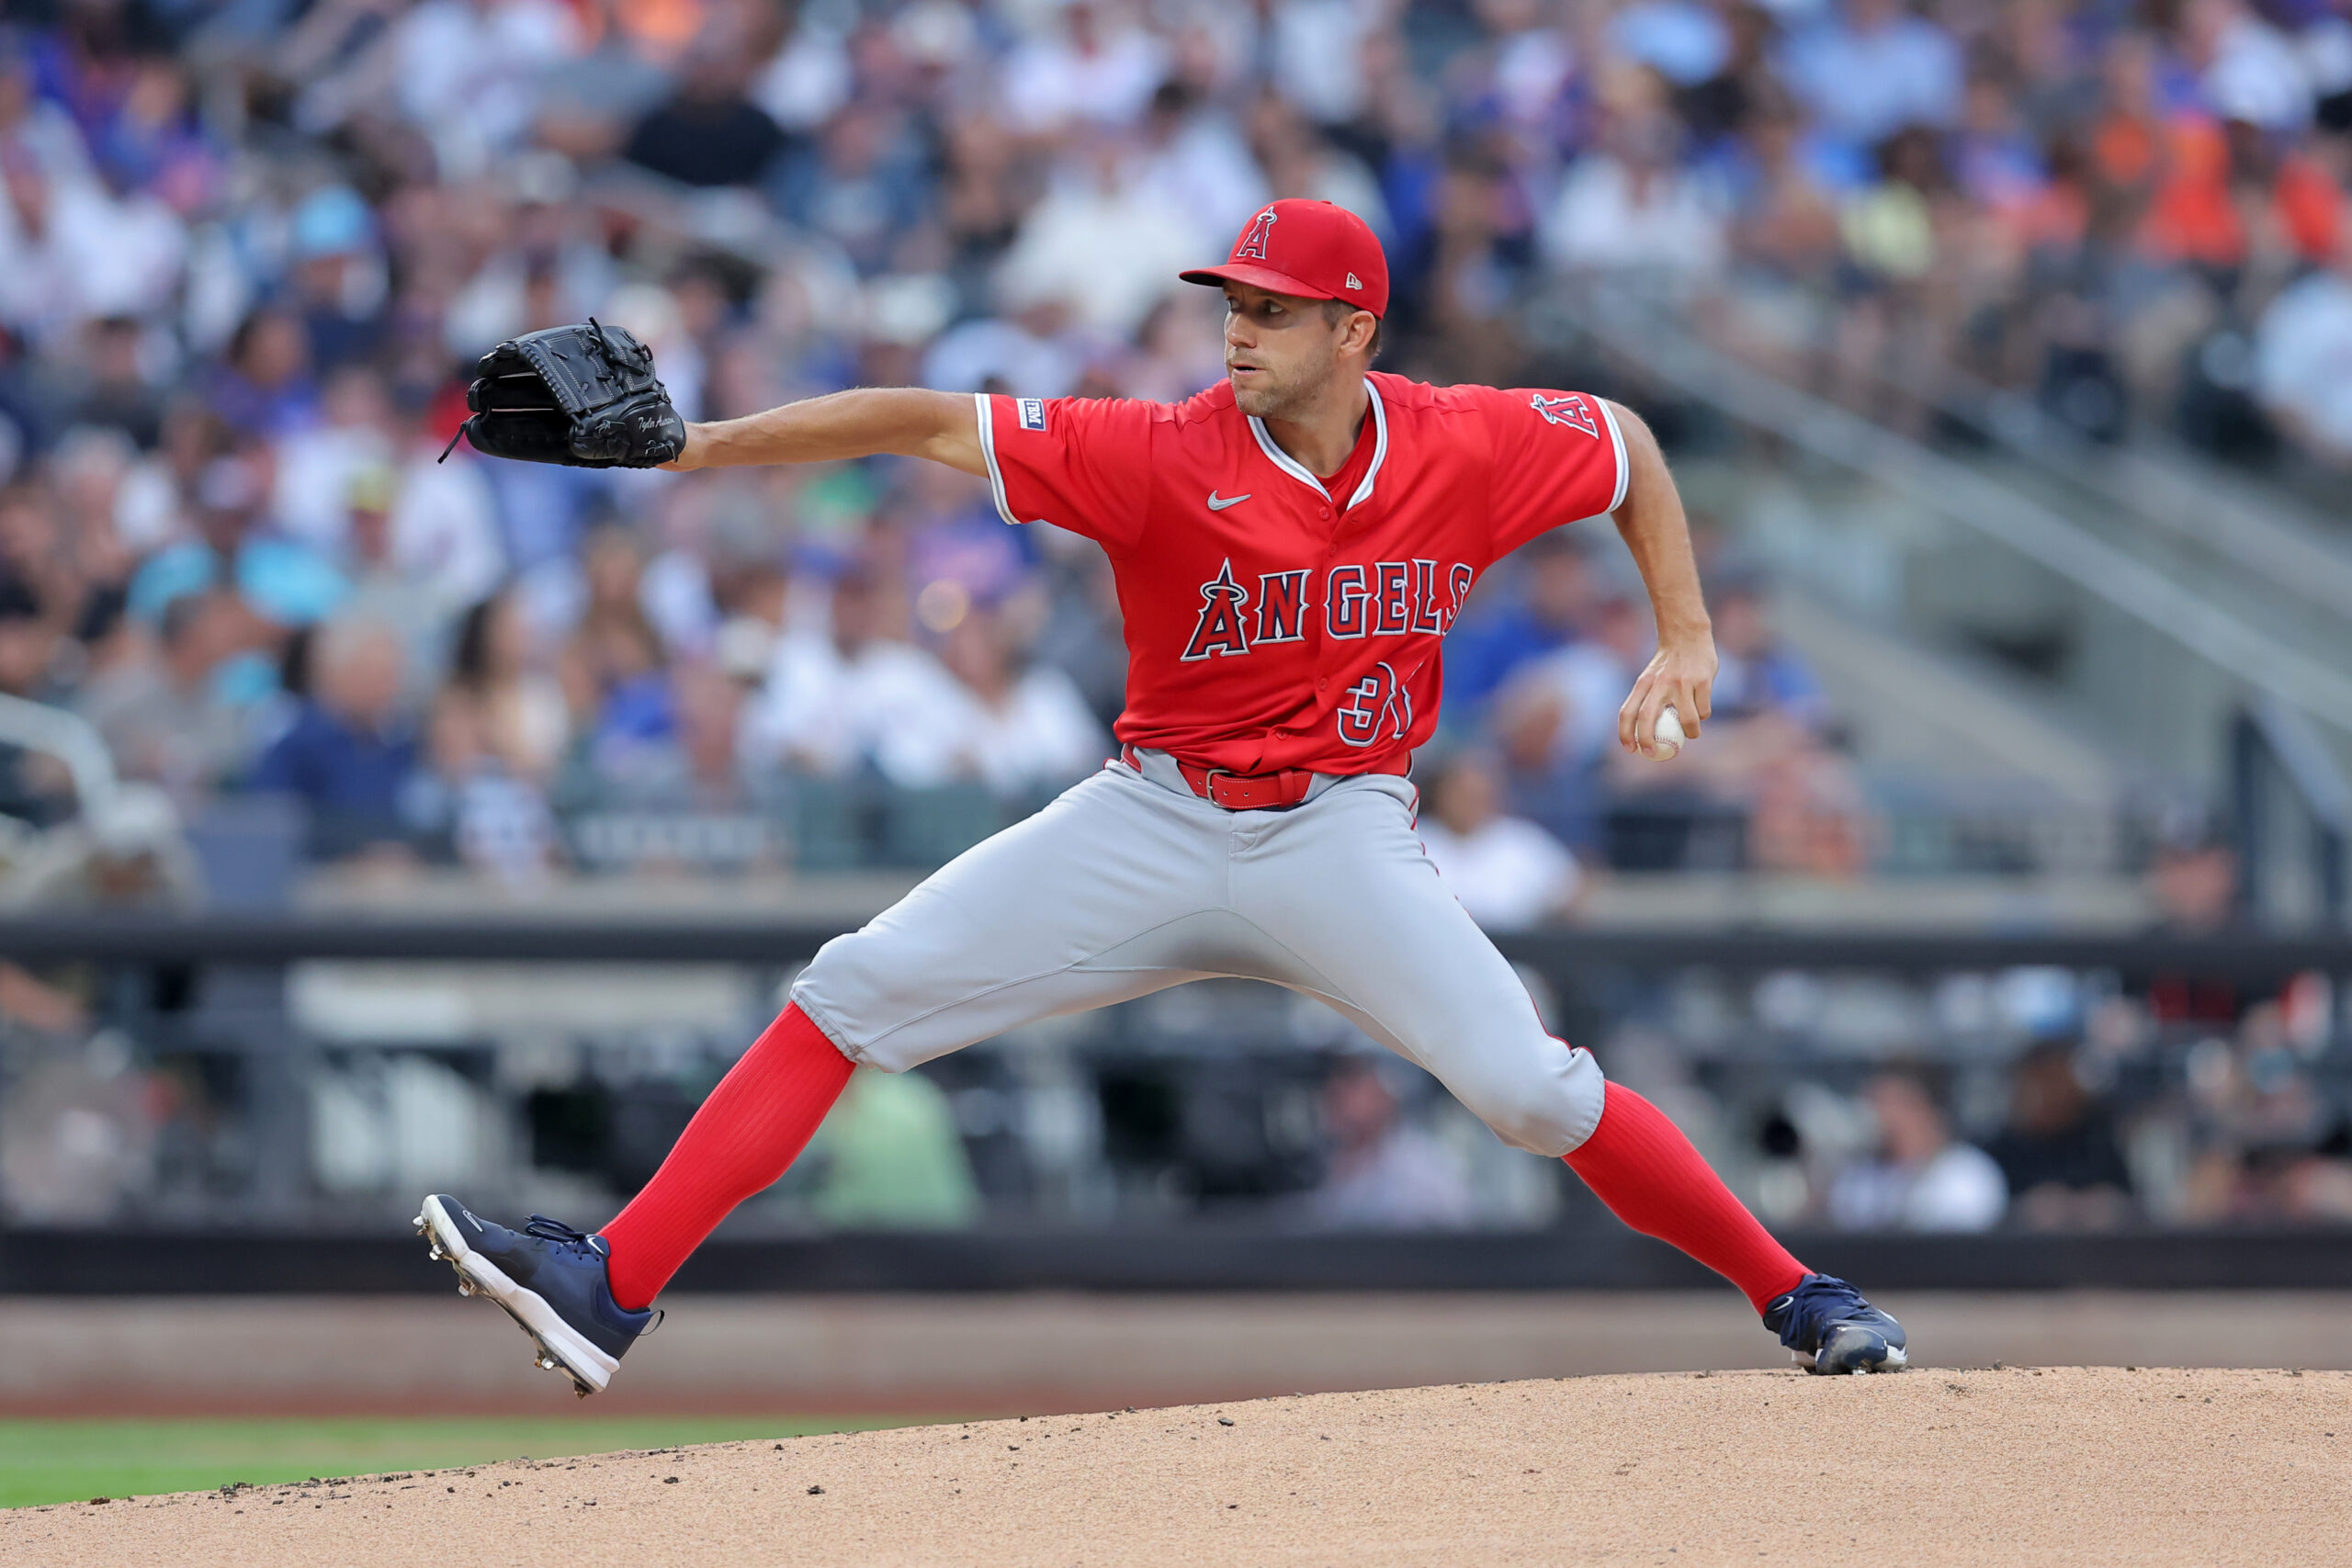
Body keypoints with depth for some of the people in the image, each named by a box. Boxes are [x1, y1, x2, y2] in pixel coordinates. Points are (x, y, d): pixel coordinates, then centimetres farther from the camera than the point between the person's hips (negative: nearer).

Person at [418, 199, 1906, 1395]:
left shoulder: (1466, 449, -9)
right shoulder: (1167, 455, -13)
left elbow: (1627, 443, 10)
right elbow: (928, 421, -17)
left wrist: (1688, 638, 0)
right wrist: (688, 447, -24)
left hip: (1339, 833, -1)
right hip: (1155, 820, 1)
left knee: (1531, 1088, -18)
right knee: (856, 992, -10)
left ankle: (1798, 1295, 2)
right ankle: (611, 1292, -11)